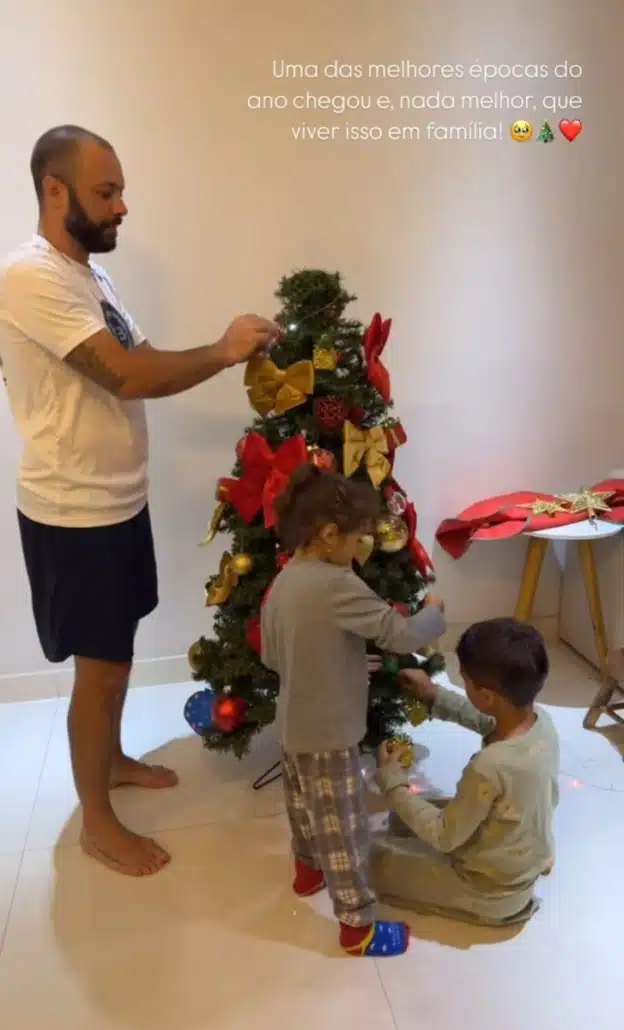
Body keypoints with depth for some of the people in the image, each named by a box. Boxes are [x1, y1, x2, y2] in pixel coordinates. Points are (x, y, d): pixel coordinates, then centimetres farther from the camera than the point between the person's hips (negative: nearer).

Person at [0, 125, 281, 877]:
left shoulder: (86, 274, 11)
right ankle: (97, 822, 22)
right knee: (101, 665, 3)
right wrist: (223, 351, -17)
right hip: (74, 513, -9)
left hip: (118, 501, 9)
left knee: (117, 650, 21)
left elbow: (137, 363, 11)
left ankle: (111, 759, 43)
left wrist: (224, 354, -1)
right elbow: (130, 376, -28)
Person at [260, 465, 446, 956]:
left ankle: (308, 869, 52)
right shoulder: (338, 585, -27)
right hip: (329, 733, -8)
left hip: (294, 725, 9)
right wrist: (435, 612, -5)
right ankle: (358, 927, 23)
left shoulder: (281, 583, -1)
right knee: (344, 826, 7)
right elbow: (401, 635, -23)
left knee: (305, 805, 29)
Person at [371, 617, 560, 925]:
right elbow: (489, 721, 8)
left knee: (374, 861, 5)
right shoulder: (543, 721, -16)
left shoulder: (490, 767, -40)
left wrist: (392, 779, -17)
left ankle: (497, 906, 7)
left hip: (493, 892, -8)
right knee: (403, 819, 19)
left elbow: (445, 837, -24)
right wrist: (435, 695, 3)